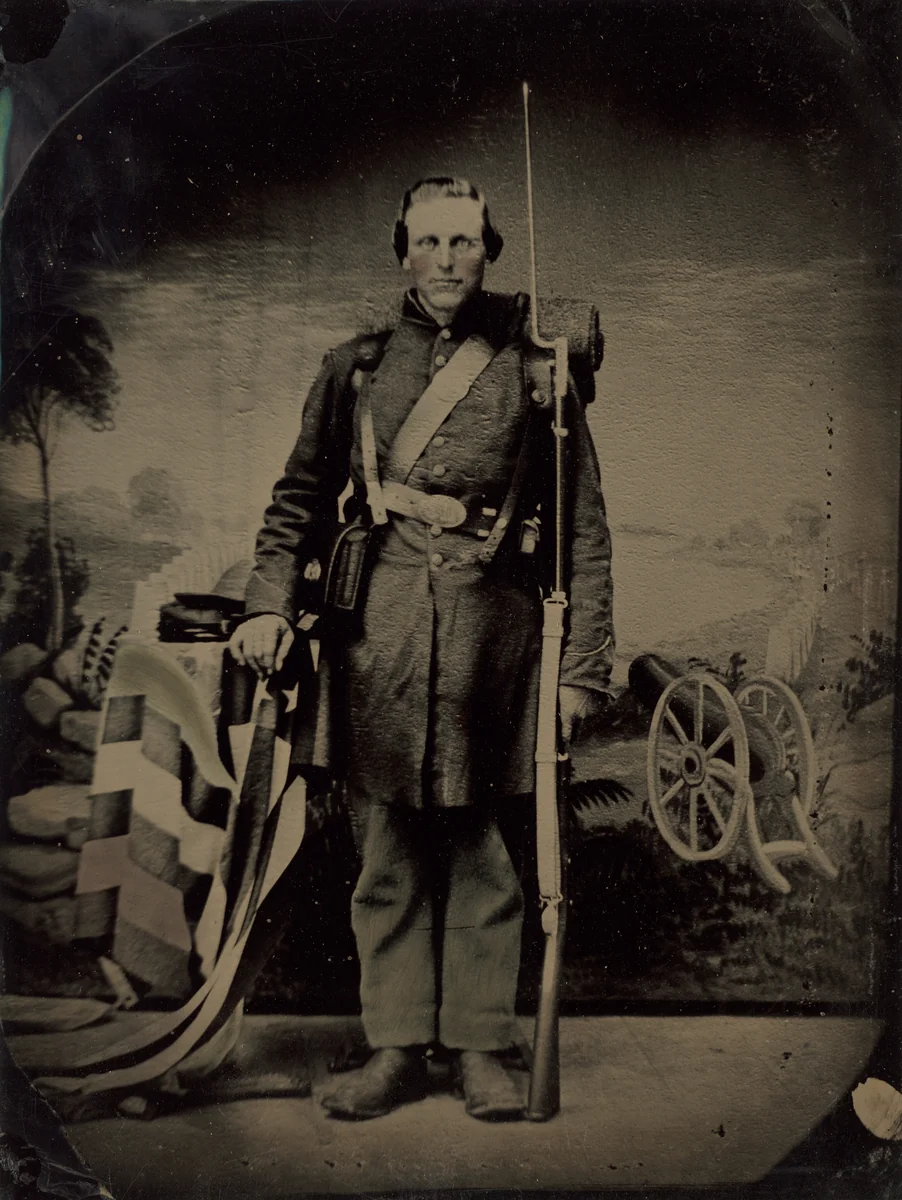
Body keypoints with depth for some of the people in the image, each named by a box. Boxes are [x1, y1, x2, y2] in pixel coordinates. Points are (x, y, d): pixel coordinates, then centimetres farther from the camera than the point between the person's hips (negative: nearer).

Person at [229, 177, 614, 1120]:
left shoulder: (531, 369, 7)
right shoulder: (354, 367, 12)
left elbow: (584, 526, 5)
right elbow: (300, 497, 14)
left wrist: (583, 664, -1)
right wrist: (269, 604, -2)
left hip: (495, 630, -1)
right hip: (380, 632, 2)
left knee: (481, 848, 6)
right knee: (387, 852, 6)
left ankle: (481, 1049, 20)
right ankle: (396, 1049, 20)